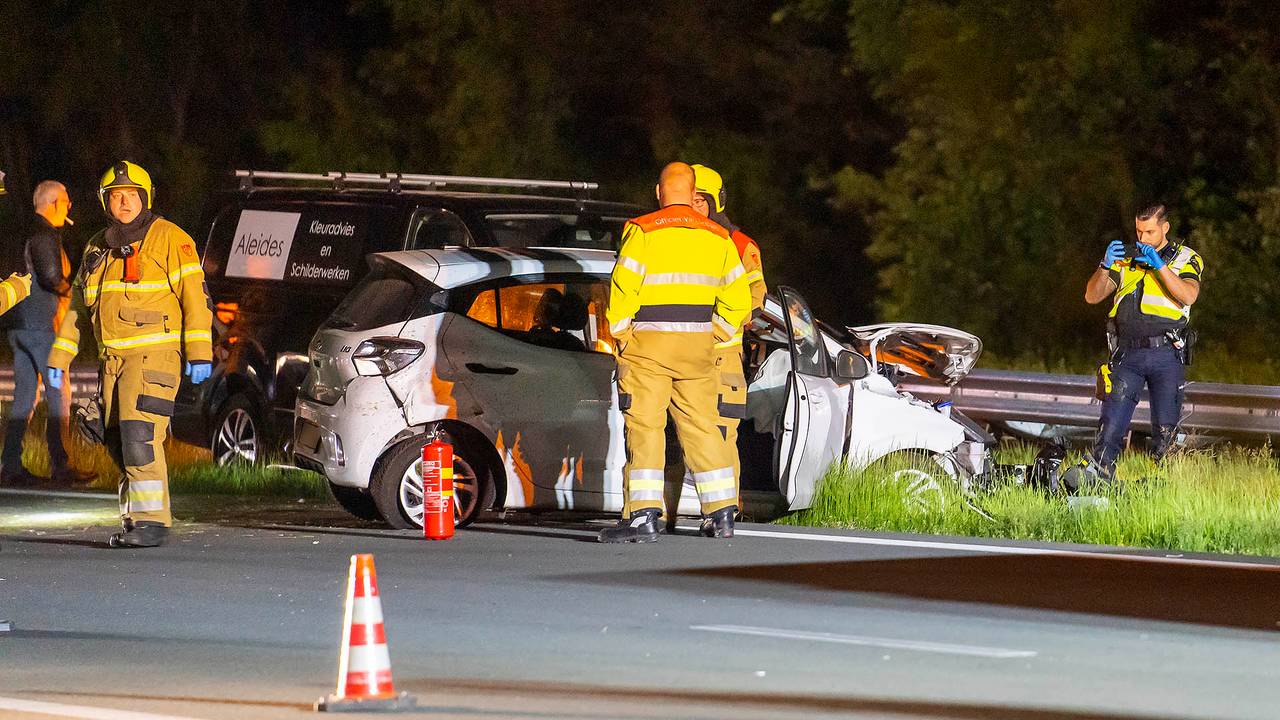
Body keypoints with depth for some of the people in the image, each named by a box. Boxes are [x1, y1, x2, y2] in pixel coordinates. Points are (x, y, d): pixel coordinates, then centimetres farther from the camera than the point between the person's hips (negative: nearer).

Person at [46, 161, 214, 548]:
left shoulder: (169, 239, -5)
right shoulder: (98, 248, 16)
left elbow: (195, 296, -9)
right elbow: (77, 305, 21)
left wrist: (200, 354, -16)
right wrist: (58, 359, 16)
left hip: (154, 353, -7)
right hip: (113, 357, 7)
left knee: (139, 436, -17)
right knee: (119, 443, 6)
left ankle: (151, 521, -15)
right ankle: (136, 520, 14)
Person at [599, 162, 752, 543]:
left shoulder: (643, 231, -7)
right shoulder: (717, 238, 8)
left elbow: (622, 289, -12)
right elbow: (738, 298, 10)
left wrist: (621, 336, -1)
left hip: (648, 344, -4)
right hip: (698, 348, 4)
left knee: (645, 429, -4)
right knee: (701, 427, 11)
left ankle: (643, 515, -11)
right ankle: (723, 512, 12)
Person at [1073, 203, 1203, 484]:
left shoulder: (1186, 258, 8)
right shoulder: (1125, 258, 16)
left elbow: (1189, 295, -12)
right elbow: (1092, 296, 9)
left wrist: (1160, 266, -20)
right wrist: (1106, 266, -8)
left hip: (1166, 355, -2)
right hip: (1128, 353, 2)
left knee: (1165, 427, -3)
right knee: (1112, 419, -13)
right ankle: (1097, 471, -20)